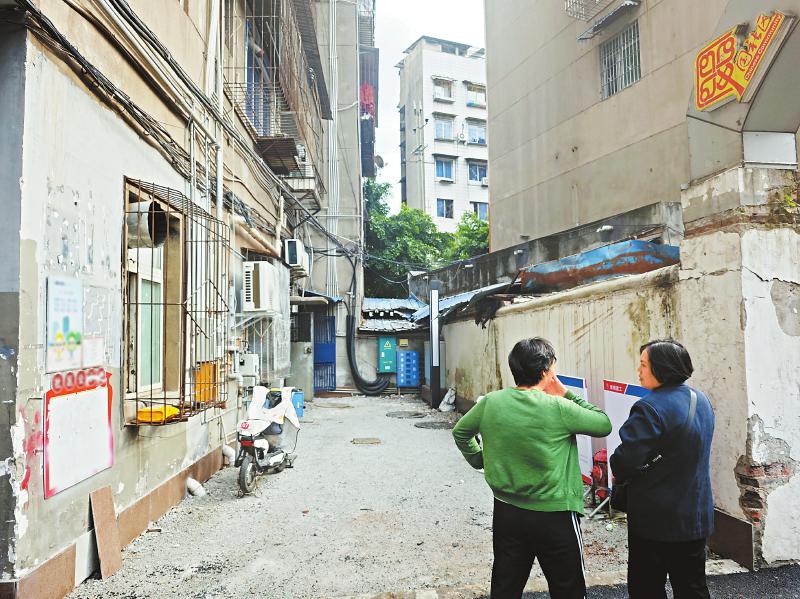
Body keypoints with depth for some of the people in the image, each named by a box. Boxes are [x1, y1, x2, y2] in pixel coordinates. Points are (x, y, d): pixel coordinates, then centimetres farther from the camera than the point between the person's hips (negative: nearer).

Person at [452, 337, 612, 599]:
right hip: (554, 517, -4)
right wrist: (567, 395, -2)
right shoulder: (559, 408, -19)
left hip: (506, 512, 5)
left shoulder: (491, 402, -6)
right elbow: (604, 425, -5)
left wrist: (480, 461, 19)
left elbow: (460, 432, 8)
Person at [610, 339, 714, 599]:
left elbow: (625, 459, -27)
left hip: (656, 519, -7)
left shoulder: (650, 407, -23)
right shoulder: (702, 401, 4)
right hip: (697, 516, 8)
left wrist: (619, 473, -5)